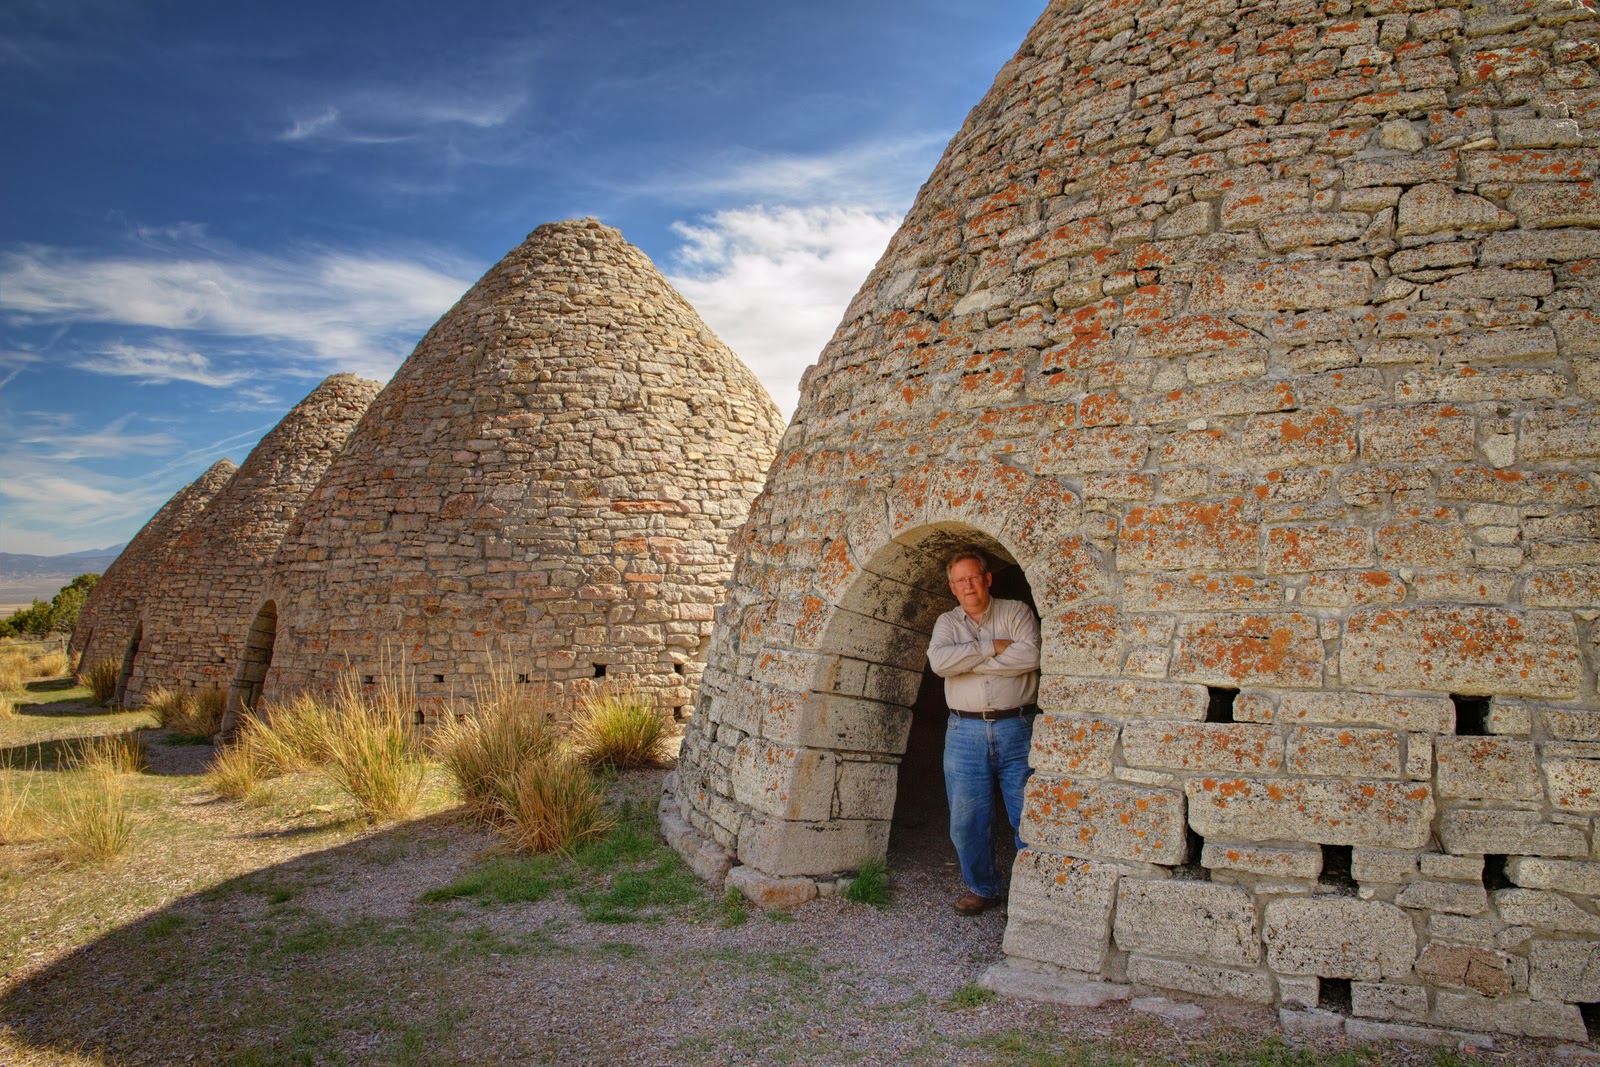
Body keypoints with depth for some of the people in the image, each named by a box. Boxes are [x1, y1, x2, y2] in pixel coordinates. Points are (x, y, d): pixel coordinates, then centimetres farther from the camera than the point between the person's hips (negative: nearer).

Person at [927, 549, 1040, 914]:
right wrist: (992, 647, -13)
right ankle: (982, 889, 24)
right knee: (968, 819, 6)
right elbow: (939, 661, -11)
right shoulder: (948, 622, 10)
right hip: (966, 731, 2)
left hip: (1016, 729, -2)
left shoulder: (1016, 612, 4)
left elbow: (1030, 655, -15)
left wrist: (969, 661, -11)